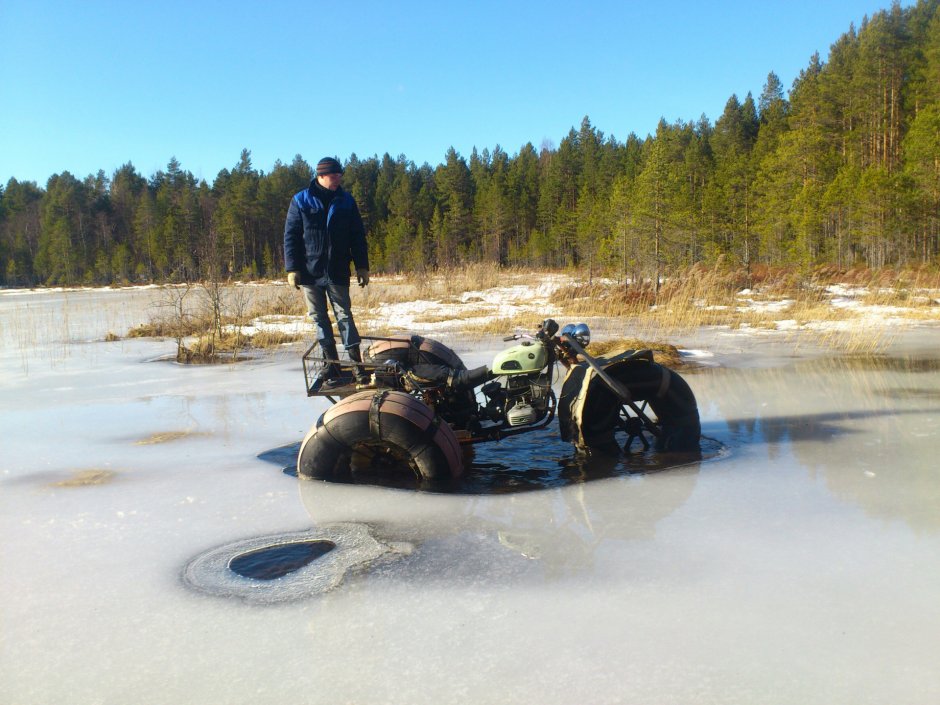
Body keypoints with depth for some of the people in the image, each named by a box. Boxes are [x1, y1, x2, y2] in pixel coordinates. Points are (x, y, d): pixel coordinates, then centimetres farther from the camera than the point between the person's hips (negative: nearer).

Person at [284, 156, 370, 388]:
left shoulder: (346, 201, 5)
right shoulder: (300, 201, 1)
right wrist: (292, 268, -6)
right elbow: (290, 236, 1)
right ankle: (332, 366, 12)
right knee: (319, 319, 5)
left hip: (338, 272, 0)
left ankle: (357, 363, 0)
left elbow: (357, 236, 8)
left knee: (344, 315, -2)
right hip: (309, 272, 0)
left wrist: (362, 266, 2)